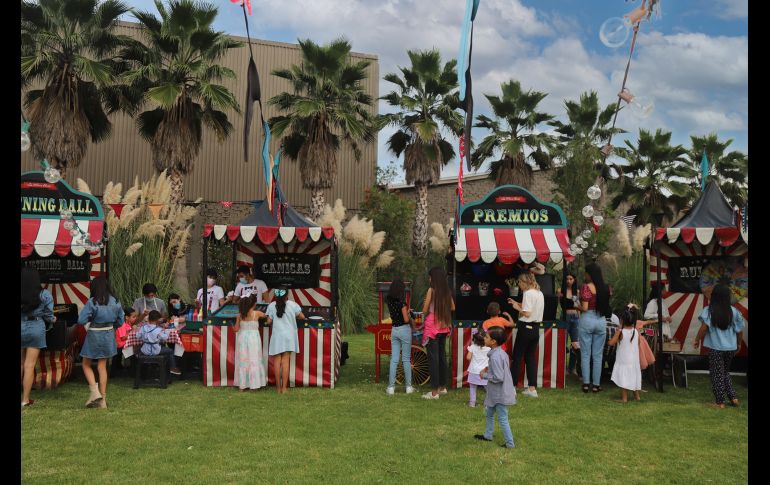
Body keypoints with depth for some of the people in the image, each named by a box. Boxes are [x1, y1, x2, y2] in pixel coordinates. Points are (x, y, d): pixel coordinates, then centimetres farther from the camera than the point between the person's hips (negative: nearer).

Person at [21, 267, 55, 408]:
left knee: (22, 364, 15)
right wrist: (53, 319, 19)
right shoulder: (44, 294, -8)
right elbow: (48, 315, -3)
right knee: (29, 365, 4)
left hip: (22, 327, 1)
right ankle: (25, 400, 8)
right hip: (36, 328, -1)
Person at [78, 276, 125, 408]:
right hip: (109, 335, 5)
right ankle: (102, 399, 13)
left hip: (94, 335, -5)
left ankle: (94, 391, -4)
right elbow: (120, 321, 6)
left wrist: (90, 319, 2)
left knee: (86, 364, 13)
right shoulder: (115, 302, -1)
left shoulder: (92, 302, -16)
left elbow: (81, 320, -17)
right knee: (102, 367, 11)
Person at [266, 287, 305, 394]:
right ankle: (284, 387, 2)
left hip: (277, 336, -1)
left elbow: (269, 321, -3)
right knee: (285, 361, 2)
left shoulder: (271, 305, -2)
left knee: (277, 361, 6)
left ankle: (278, 387, 10)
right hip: (289, 336, 1)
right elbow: (302, 317, 4)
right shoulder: (292, 304, -1)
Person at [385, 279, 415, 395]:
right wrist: (410, 316, 5)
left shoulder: (389, 301, 4)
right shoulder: (401, 302, -15)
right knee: (406, 359, 4)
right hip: (404, 330, -5)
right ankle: (409, 387, 11)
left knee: (394, 360, 6)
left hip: (394, 330, 5)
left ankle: (391, 387, 4)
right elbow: (406, 319, -16)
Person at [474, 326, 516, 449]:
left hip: (500, 394, -10)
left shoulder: (495, 357, -26)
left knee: (502, 419, 2)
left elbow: (498, 377, -28)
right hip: (497, 393, 10)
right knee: (489, 413, 25)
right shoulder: (501, 353, 3)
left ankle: (510, 443, 12)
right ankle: (487, 435, 41)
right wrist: (489, 369, 7)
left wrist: (485, 375, -15)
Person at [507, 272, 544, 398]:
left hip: (526, 328, -8)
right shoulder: (540, 293, 12)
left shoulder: (528, 293, -14)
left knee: (517, 357, 2)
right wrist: (518, 304, 14)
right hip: (536, 329, 8)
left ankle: (511, 386, 6)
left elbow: (527, 313, -20)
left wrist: (517, 307, -4)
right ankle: (532, 388, 10)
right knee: (531, 357, 11)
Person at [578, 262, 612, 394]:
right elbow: (606, 305, 6)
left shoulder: (585, 287, -12)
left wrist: (577, 306, 5)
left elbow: (584, 308, -15)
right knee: (597, 355, 8)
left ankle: (586, 383, 4)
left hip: (587, 320, -4)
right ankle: (596, 384, 11)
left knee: (585, 354, 4)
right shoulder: (604, 288, 3)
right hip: (601, 320, 4)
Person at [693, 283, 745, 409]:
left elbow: (704, 328, -15)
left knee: (717, 374, 7)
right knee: (726, 372, 22)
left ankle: (719, 402, 10)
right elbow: (739, 330, 4)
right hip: (730, 348, 4)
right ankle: (733, 397, 18)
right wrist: (739, 343, 20)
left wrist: (697, 340, -1)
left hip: (716, 348, -4)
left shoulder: (709, 311, -12)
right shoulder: (733, 311, -2)